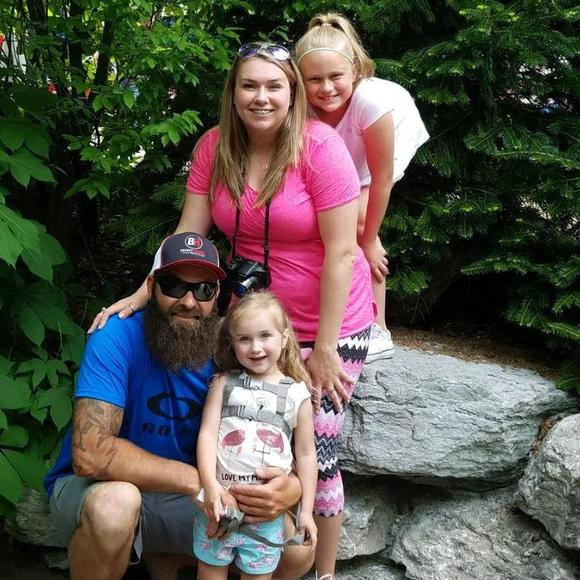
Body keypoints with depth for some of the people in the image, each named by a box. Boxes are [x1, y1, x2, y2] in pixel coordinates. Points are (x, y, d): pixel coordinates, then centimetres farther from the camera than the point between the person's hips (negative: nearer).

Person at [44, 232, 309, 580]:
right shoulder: (117, 339, -22)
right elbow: (90, 454, -32)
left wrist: (294, 486, -30)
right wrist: (197, 480, -30)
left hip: (179, 499, 5)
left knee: (297, 551, -10)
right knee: (115, 502, -40)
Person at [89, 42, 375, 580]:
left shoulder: (319, 145, -20)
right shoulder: (215, 147, -4)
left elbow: (341, 251, -19)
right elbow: (188, 234, 1)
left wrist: (324, 349, -17)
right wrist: (144, 293, -9)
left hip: (329, 323, -4)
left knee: (315, 455, 0)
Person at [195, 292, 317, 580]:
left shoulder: (297, 394, 2)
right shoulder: (225, 383, 3)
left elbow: (305, 454, 6)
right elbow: (207, 433, -4)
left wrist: (306, 510, 4)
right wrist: (211, 486, -18)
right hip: (219, 499, 1)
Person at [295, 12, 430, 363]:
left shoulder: (371, 100, -42)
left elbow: (381, 178, -31)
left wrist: (369, 241, -22)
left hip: (397, 134, -3)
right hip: (341, 155, 3)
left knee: (360, 219, -20)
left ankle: (377, 330, -11)